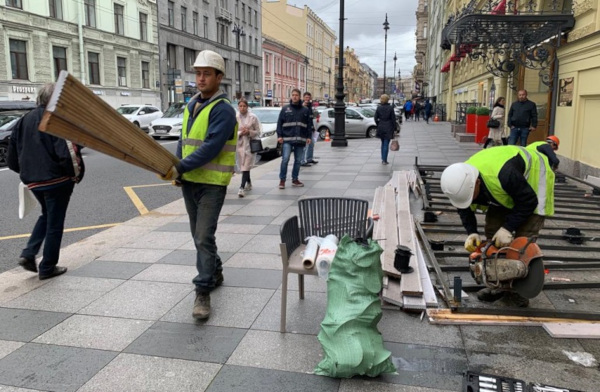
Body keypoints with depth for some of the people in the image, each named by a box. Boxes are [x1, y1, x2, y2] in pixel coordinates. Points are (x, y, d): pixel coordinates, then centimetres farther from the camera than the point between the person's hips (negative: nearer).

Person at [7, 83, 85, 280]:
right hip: (57, 180, -7)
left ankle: (28, 254, 14)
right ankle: (47, 267, 14)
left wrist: (27, 171, 22)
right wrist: (76, 174, -8)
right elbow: (66, 152, -22)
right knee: (55, 223, 6)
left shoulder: (24, 120, 8)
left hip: (32, 181, 7)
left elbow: (13, 155, 11)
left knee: (47, 215, 27)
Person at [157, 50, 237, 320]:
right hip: (188, 181, 8)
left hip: (212, 183, -8)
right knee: (199, 235, 17)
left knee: (204, 237, -9)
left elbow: (211, 148, -23)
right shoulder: (191, 105, 12)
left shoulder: (223, 109, -13)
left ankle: (203, 292, -1)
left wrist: (180, 167, -24)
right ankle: (215, 273, 36)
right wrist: (176, 169, 3)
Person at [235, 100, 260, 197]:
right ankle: (249, 183, 34)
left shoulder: (253, 117, -2)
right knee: (242, 165, 12)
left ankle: (242, 188, -17)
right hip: (240, 144, 3)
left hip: (250, 144, -3)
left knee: (246, 166, -12)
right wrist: (240, 133, -15)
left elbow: (258, 131, 2)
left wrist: (249, 132, -15)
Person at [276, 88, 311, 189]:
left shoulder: (305, 110, 9)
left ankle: (295, 179, 19)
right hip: (287, 139, -2)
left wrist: (308, 137, 4)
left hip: (300, 140, 3)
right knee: (285, 159, -10)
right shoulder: (285, 109, 5)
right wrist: (279, 135, -5)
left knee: (298, 160, 8)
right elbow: (279, 123, 3)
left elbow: (309, 124, 11)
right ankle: (282, 180, -1)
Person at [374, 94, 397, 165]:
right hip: (388, 128, -3)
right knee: (386, 144, 0)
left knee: (383, 143, 17)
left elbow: (376, 118, 0)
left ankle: (383, 159, 20)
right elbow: (393, 119, -5)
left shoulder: (378, 108, -1)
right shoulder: (390, 108, -8)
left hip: (381, 128, 3)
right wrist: (394, 128, 1)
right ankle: (384, 160, -1)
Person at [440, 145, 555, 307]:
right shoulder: (460, 181, -24)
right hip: (506, 190, 6)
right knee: (492, 230, -2)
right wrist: (472, 232, -20)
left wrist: (508, 228, -32)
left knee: (524, 237, -14)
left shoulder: (503, 175, -46)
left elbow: (528, 201, -30)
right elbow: (464, 210, -6)